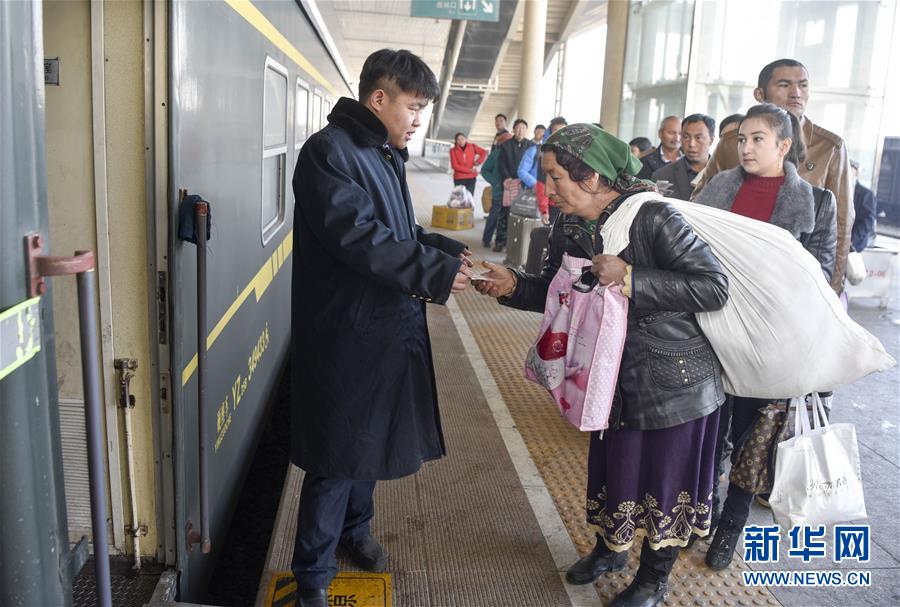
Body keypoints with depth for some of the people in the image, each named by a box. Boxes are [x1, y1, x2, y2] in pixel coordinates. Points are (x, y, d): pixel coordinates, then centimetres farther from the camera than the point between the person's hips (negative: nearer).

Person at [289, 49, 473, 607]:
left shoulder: (385, 154, 14)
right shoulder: (330, 151, -16)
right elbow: (358, 236, -26)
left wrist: (445, 249, 2)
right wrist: (436, 271, -25)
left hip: (389, 325, 9)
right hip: (346, 332, -9)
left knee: (369, 435, 21)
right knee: (339, 450, 0)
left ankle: (355, 528, 43)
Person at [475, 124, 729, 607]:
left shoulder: (652, 217, -25)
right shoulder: (568, 228, -4)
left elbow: (714, 287, -26)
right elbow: (553, 292, 8)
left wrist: (630, 278, -32)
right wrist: (512, 285, -10)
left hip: (675, 379, -5)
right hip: (617, 376, 6)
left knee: (664, 474, 10)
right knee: (612, 464, 19)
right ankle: (610, 549, 47)